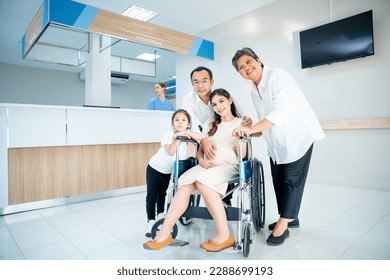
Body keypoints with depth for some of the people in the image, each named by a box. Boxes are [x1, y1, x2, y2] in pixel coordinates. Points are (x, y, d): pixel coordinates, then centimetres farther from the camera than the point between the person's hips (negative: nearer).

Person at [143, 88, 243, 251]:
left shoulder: (240, 123, 11)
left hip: (229, 166, -4)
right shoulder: (212, 125, 26)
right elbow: (201, 149, 19)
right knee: (185, 185, -27)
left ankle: (224, 235, -29)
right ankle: (164, 233, -29)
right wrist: (202, 160, -4)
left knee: (202, 181, -35)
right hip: (208, 166, 4)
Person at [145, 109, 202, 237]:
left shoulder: (186, 134, -9)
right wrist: (176, 137, -39)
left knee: (162, 194, 19)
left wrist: (186, 132, -33)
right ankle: (151, 222, 3)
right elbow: (171, 152, -33)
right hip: (154, 168, -4)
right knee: (151, 196, -6)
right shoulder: (168, 134, -22)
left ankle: (160, 216, 35)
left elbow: (201, 137, -25)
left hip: (167, 171, 4)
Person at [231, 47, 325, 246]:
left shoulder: (277, 76, -17)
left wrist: (251, 128, -36)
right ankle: (290, 217, 27)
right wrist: (250, 133, -2)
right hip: (277, 141, 8)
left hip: (299, 135, -8)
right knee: (279, 179, 11)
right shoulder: (253, 91, 7)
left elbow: (281, 111, -30)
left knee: (292, 179, -3)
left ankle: (283, 224, 6)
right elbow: (265, 119, 10)